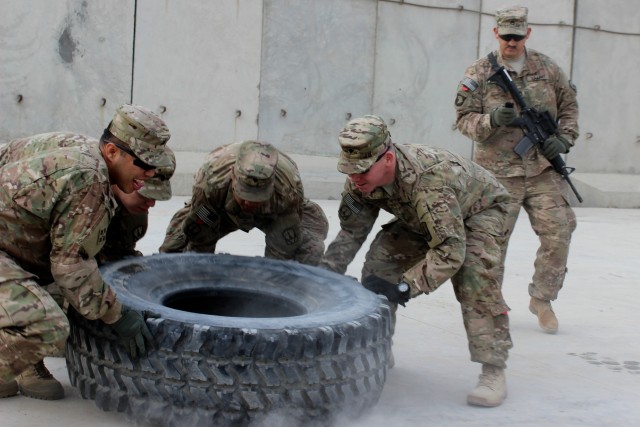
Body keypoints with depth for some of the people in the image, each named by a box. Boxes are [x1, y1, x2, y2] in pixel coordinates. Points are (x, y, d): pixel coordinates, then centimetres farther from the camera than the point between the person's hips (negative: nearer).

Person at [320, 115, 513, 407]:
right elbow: (351, 232, -9)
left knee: (474, 274, -31)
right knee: (380, 259, -11)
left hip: (479, 209, -6)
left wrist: (404, 287, -48)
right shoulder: (361, 181, -23)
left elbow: (450, 251, -45)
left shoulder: (426, 180, -45)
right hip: (420, 218, 7)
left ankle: (493, 371, -22)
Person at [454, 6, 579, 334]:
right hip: (499, 173, -3)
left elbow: (569, 106, 16)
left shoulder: (546, 68, 8)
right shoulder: (478, 74, -1)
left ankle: (542, 299, 17)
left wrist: (564, 138, -1)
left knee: (558, 235, -1)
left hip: (543, 170, 3)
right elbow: (464, 119, -3)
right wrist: (493, 120, -23)